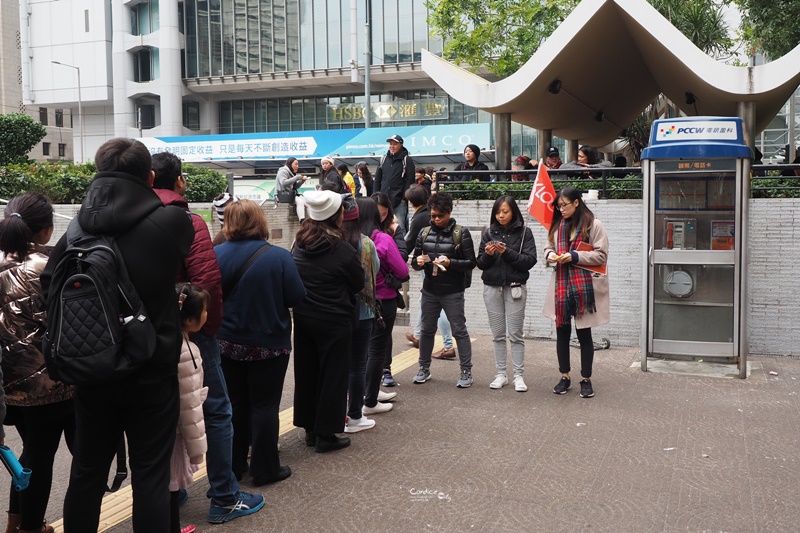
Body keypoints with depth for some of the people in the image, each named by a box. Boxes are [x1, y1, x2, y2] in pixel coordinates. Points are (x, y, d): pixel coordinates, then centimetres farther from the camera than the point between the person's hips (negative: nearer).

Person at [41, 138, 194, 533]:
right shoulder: (172, 222, -14)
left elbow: (50, 289, 2)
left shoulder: (79, 227, -5)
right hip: (152, 372, -3)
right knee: (150, 475, 7)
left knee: (86, 473, 17)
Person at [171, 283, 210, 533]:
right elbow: (189, 406, -21)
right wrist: (197, 447, -12)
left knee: (166, 488, 20)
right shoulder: (185, 352, -25)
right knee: (170, 490, 5)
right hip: (173, 433, -9)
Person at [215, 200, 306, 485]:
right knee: (264, 405, 8)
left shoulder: (217, 255, -10)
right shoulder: (279, 257, -17)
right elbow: (296, 296, -13)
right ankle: (265, 469, 15)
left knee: (235, 404, 16)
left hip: (228, 343, 3)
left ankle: (233, 466, 26)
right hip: (269, 344, -3)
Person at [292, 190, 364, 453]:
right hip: (334, 322, -6)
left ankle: (310, 429, 25)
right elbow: (359, 284, -3)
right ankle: (326, 435, 10)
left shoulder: (299, 245, -1)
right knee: (332, 376, 5)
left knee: (306, 373, 14)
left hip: (303, 319, 6)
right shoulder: (343, 250, -17)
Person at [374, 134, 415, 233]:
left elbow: (410, 181, -4)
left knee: (399, 227, -8)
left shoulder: (407, 160, 1)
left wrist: (404, 198, -10)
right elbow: (378, 178, 18)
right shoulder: (384, 159, 15)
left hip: (399, 202, -4)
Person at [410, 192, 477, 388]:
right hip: (430, 291, 4)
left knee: (459, 330, 0)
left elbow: (471, 262, -8)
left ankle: (466, 371, 9)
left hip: (452, 292, -4)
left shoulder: (461, 233, -5)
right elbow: (414, 260, 12)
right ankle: (424, 368, 26)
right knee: (426, 330, 12)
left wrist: (450, 263, -23)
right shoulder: (424, 233, 7)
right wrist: (418, 262, -12)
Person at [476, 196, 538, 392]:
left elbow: (530, 260, -9)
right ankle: (501, 374, 15)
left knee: (515, 334, 0)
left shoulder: (524, 232, -2)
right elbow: (480, 263, 6)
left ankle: (519, 376, 7)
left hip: (515, 288, -3)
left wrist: (507, 252, -19)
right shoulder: (489, 233, 5)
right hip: (492, 288, 3)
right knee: (498, 335, 8)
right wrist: (488, 254, -14)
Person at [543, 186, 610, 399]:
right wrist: (550, 254, -4)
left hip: (583, 286, -5)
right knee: (562, 332, 10)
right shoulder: (557, 225, 9)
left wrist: (574, 256, -18)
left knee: (584, 333, 5)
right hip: (561, 285, 5)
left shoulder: (593, 225, -7)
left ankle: (586, 379, 18)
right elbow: (549, 246, 19)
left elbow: (601, 255, -9)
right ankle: (564, 377, 24)